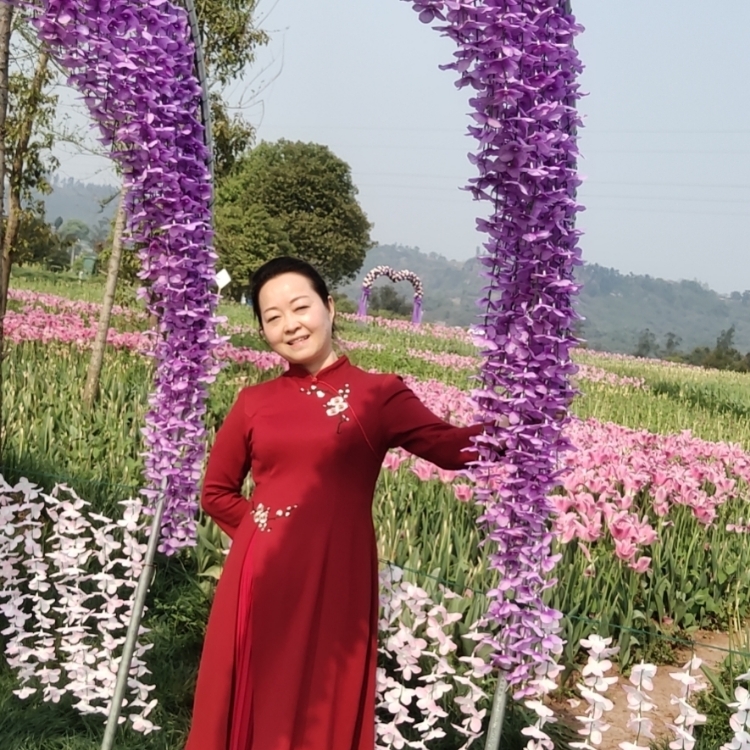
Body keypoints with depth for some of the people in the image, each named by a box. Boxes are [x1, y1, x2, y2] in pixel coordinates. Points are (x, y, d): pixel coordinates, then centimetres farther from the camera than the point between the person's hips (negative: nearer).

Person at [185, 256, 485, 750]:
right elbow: (217, 491, 17)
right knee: (250, 707, 13)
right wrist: (261, 531, 4)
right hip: (261, 578, 3)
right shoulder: (254, 403, 8)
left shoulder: (378, 394, -2)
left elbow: (453, 447, -17)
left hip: (335, 578, -3)